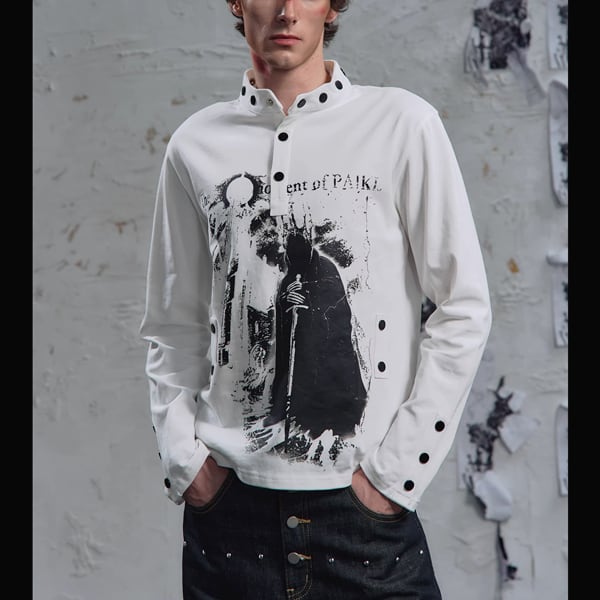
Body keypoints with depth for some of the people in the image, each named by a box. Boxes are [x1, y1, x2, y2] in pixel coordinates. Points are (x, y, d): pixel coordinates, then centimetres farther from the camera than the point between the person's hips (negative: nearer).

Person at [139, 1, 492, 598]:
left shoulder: (402, 123, -3)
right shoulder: (195, 144, 5)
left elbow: (463, 308, -3)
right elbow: (173, 327, 10)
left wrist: (397, 469, -6)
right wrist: (183, 458, 0)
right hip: (228, 499, 3)